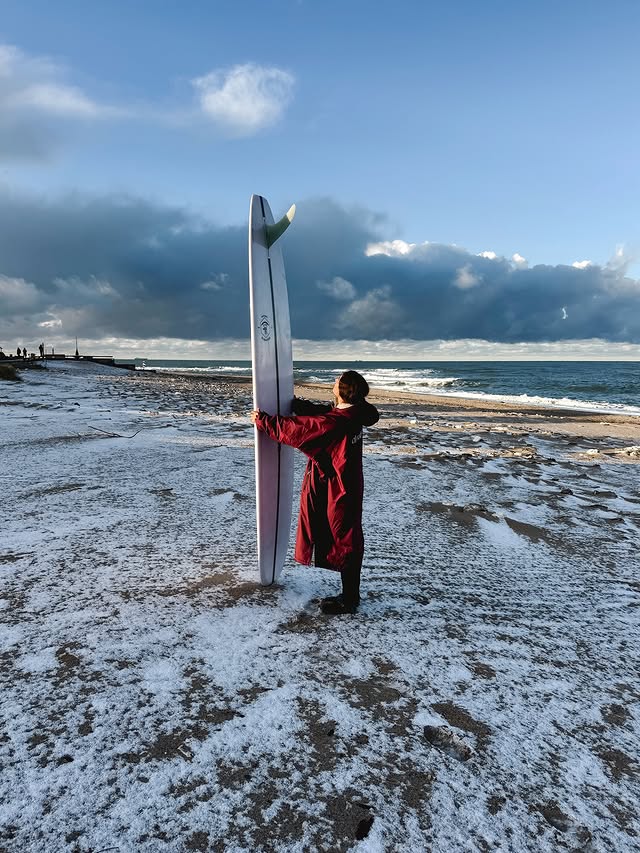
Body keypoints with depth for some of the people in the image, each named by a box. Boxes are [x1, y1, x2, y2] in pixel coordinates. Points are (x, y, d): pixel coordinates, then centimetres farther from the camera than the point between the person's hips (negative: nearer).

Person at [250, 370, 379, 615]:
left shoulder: (335, 423, -28)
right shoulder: (351, 413, -2)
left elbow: (295, 429, -19)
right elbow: (319, 412, 15)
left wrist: (262, 421, -6)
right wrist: (294, 402, 20)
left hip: (337, 493, -9)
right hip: (347, 487, 9)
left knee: (344, 543, 5)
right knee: (348, 541, 18)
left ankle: (349, 600, 22)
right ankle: (350, 595, 34)